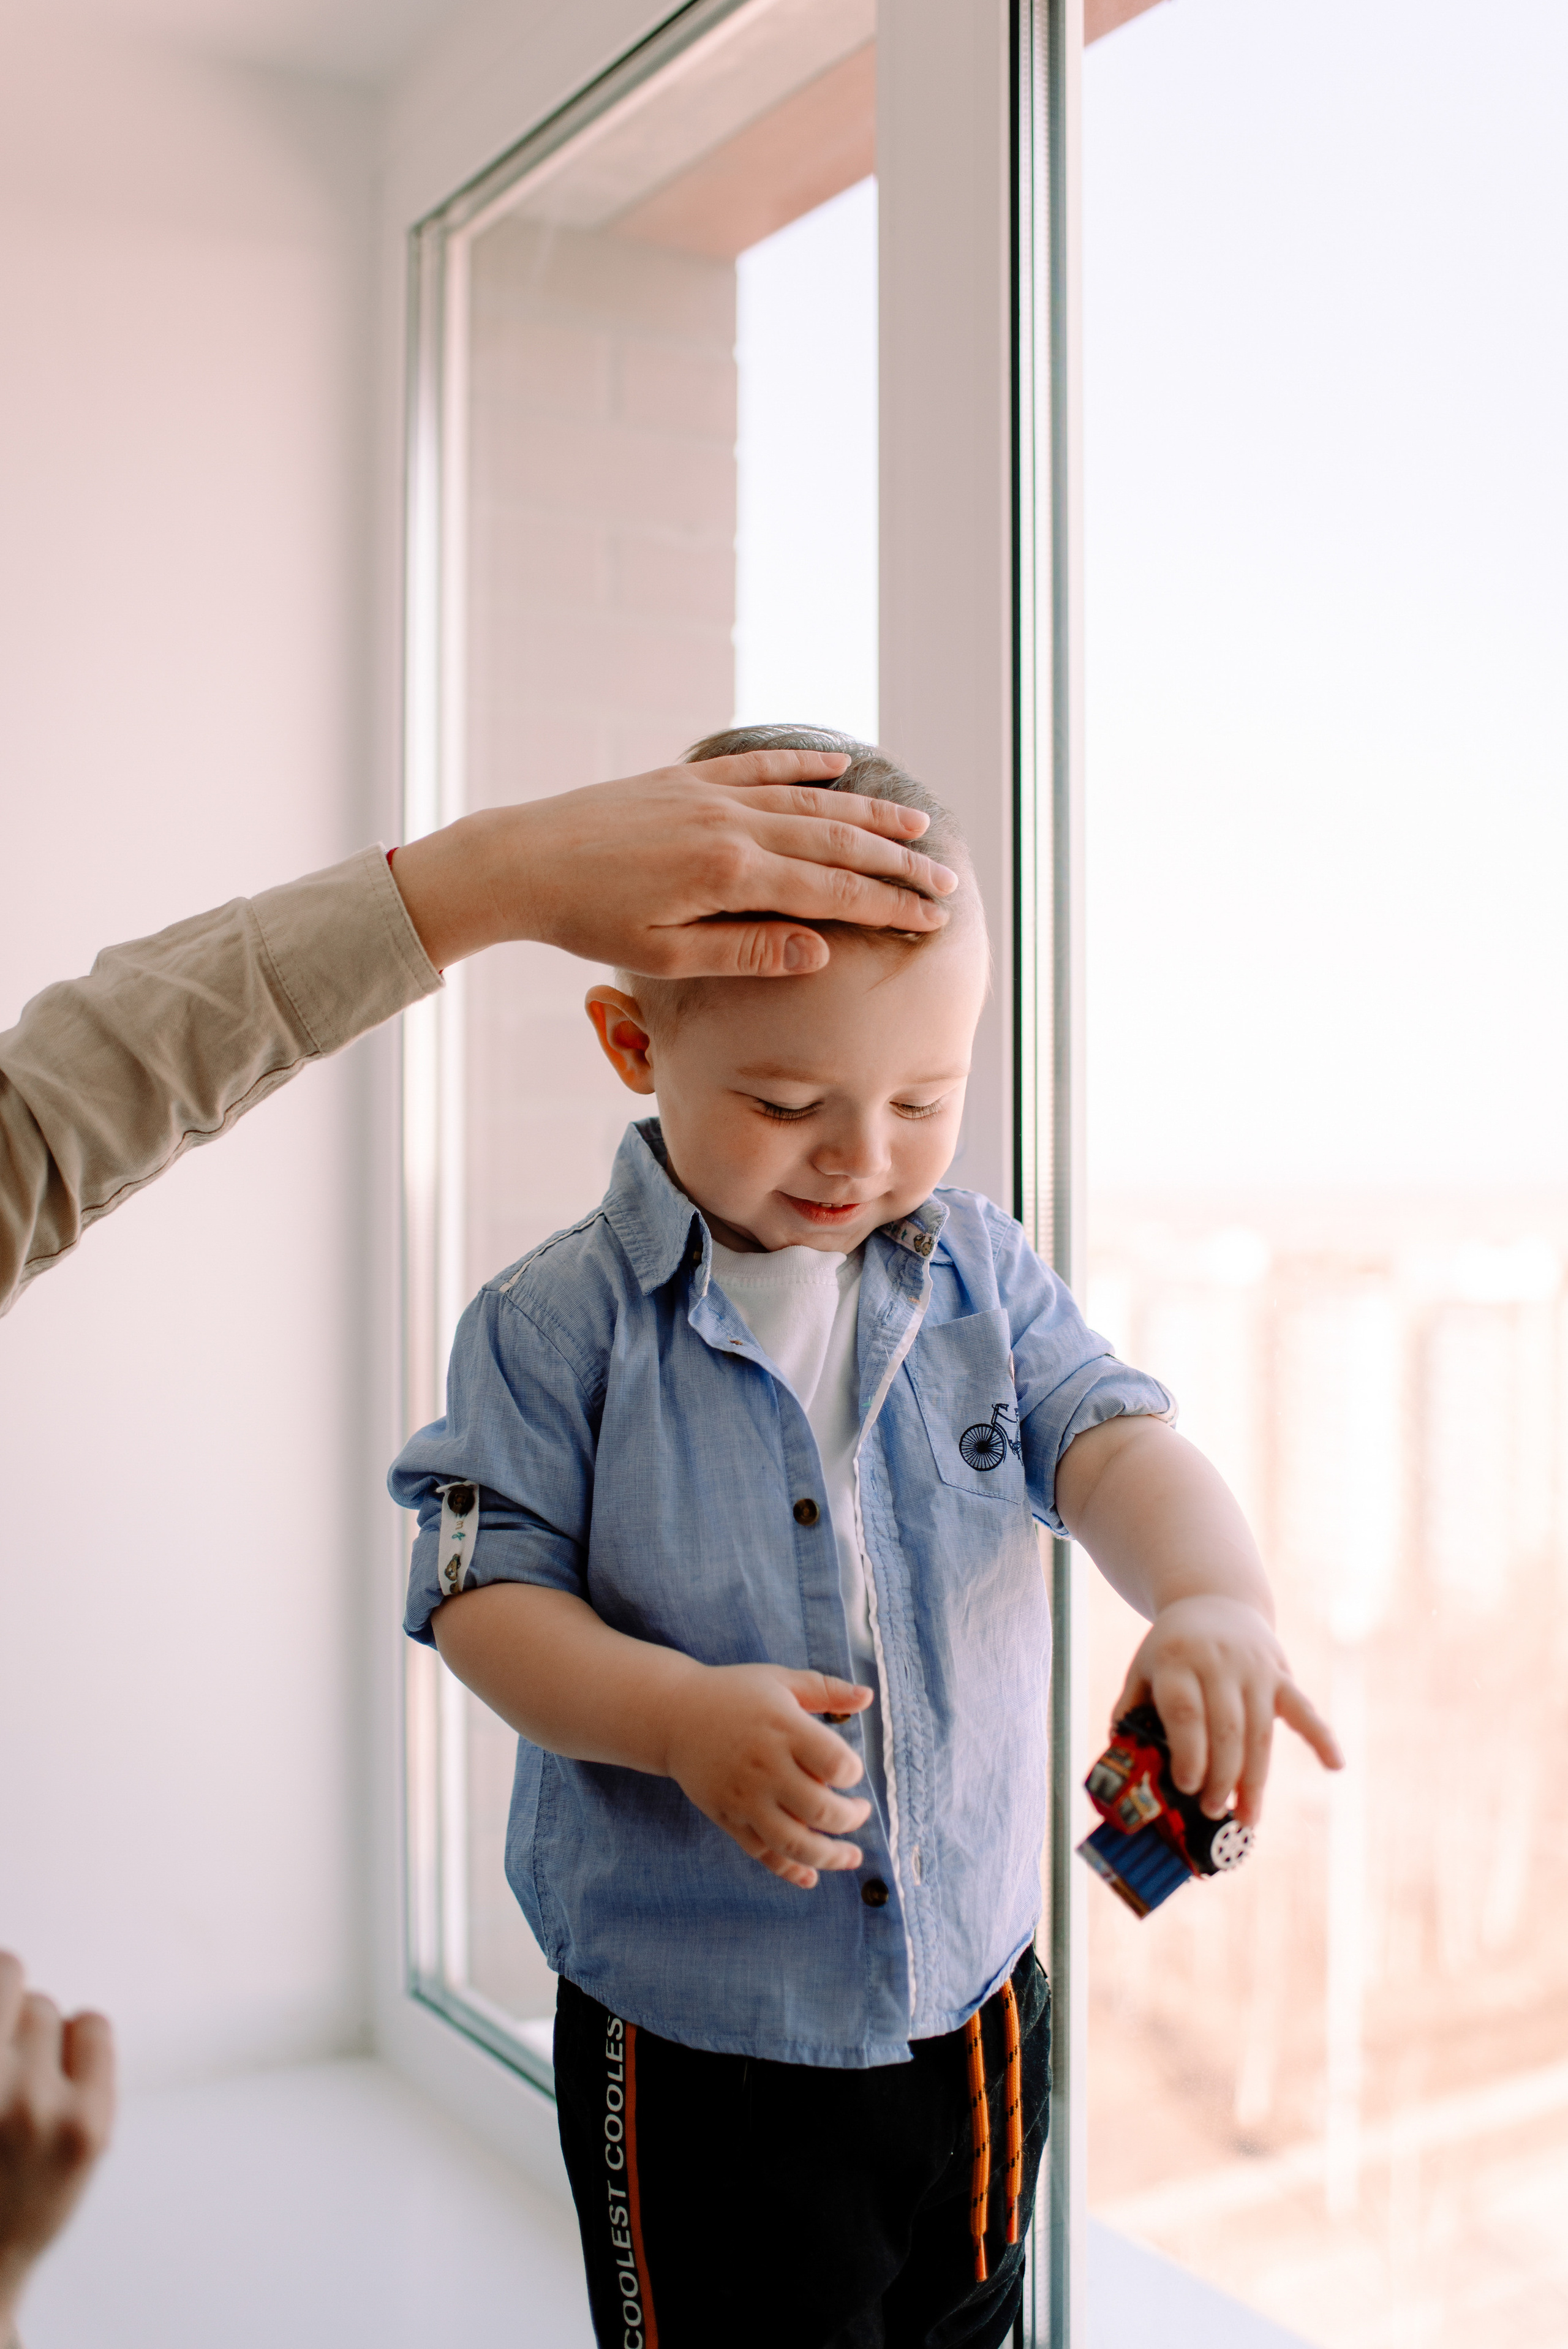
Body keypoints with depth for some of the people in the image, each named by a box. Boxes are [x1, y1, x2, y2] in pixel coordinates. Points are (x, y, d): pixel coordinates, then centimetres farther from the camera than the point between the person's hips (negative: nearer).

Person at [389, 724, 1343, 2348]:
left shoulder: (979, 1272, -2)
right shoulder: (556, 1325, -13)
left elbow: (1113, 1443, -10)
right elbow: (487, 1594, -13)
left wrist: (1213, 1596, -32)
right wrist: (682, 1716, -30)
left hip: (976, 1998, 4)